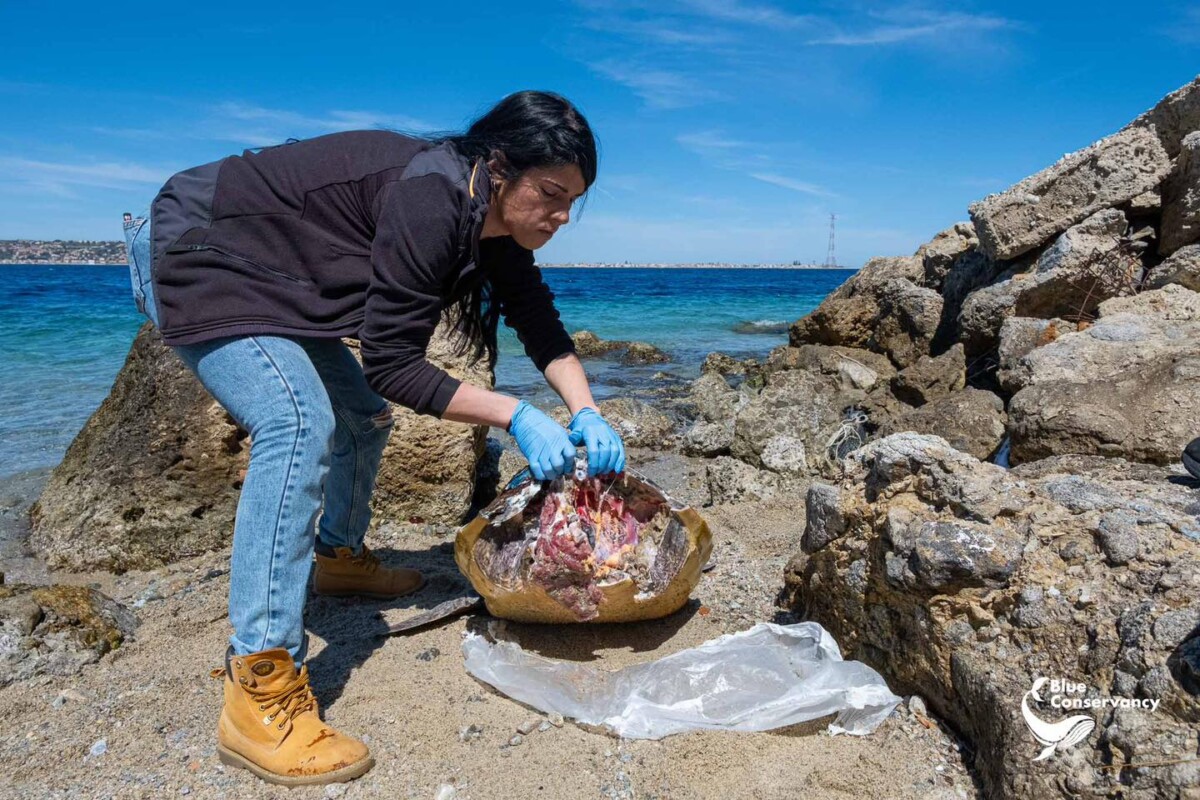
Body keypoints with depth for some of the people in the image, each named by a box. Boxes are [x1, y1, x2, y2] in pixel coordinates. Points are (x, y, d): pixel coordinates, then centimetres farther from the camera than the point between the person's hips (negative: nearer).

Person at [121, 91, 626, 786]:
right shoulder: (429, 200, -32)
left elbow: (542, 325, 0)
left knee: (363, 414, 12)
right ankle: (260, 690, -24)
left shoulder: (497, 221, -5)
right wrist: (515, 416, -29)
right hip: (195, 259, -9)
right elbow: (391, 363, -30)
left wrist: (586, 413, -14)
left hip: (271, 280, 10)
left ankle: (340, 557, 37)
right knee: (300, 422, -27)